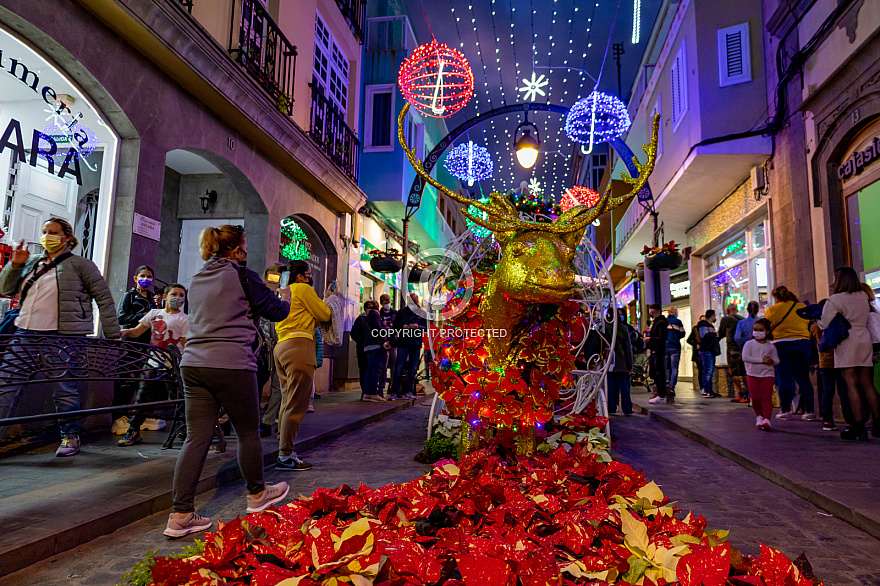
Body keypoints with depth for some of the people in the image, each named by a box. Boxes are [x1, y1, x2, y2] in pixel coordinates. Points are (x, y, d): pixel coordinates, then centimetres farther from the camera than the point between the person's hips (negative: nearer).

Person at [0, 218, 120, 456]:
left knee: (64, 389, 1)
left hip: (63, 337, -5)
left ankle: (70, 437, 16)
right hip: (26, 333, 5)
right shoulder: (32, 263, 19)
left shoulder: (79, 264, 2)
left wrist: (113, 336, -5)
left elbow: (104, 298, 0)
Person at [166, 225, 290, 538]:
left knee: (197, 438, 6)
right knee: (248, 432, 11)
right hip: (232, 364, -6)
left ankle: (180, 515, 6)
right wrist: (286, 299, 26)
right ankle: (257, 495, 29)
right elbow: (276, 311, 3)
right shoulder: (243, 276, -4)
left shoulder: (198, 279, 16)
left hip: (194, 363, 7)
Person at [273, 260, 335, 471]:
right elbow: (325, 315, -2)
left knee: (288, 401, 13)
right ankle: (285, 456, -10)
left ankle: (285, 448, 16)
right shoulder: (303, 289, -2)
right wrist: (328, 298, 15)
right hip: (299, 346, -10)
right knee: (296, 404, -9)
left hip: (282, 346, 10)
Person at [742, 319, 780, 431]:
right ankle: (759, 416, 22)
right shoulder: (749, 344, 0)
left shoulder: (771, 346, 6)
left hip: (767, 374, 0)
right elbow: (745, 357, -13)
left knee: (766, 397, -8)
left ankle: (767, 420, -12)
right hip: (753, 374, 0)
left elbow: (777, 361, 8)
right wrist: (762, 360, -18)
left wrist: (772, 361, -17)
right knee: (755, 398, 0)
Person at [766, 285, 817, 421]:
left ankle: (785, 410, 1)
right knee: (803, 379, 6)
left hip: (781, 345, -2)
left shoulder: (771, 310, 0)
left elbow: (767, 330, 5)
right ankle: (809, 411, 6)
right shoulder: (803, 307, 8)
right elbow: (810, 326, 16)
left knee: (784, 379, 1)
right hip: (803, 343, 2)